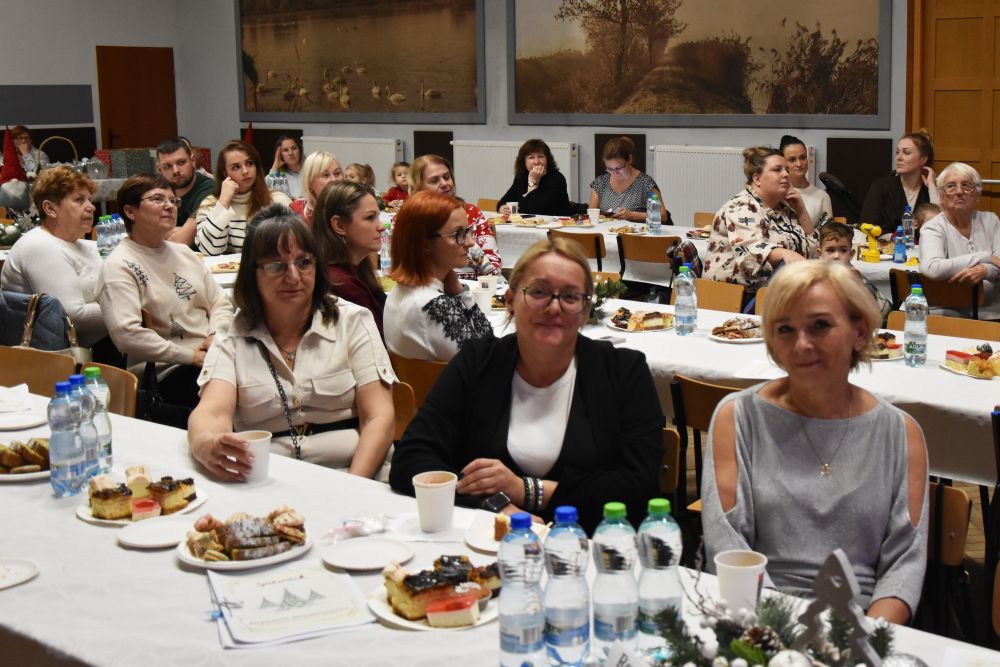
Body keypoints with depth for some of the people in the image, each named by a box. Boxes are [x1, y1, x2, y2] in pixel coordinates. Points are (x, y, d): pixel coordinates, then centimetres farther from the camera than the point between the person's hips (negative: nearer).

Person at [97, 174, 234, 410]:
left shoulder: (183, 252, 21)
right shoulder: (118, 266, -4)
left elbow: (221, 304, 21)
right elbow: (126, 334, -16)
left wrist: (217, 335, -3)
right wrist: (191, 356, -14)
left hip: (212, 355, 8)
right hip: (169, 375, -7)